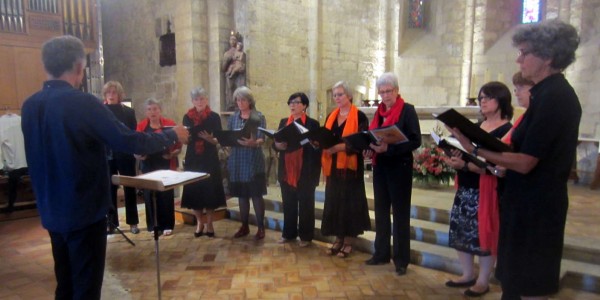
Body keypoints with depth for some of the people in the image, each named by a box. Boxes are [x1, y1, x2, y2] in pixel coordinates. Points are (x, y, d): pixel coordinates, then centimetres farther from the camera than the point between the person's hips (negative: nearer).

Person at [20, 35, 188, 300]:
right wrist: (172, 136, -6)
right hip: (84, 210, -7)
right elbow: (128, 141, -19)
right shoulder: (82, 102, -19)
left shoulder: (29, 106, 4)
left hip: (52, 211, 8)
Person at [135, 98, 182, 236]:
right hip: (148, 165, 2)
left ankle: (167, 225, 13)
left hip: (166, 165, -1)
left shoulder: (169, 124, 0)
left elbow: (178, 144, 1)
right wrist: (138, 155, -14)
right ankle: (153, 225, 18)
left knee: (166, 194, 2)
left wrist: (173, 153, -17)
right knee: (149, 194, 5)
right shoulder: (141, 126, 4)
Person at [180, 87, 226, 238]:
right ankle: (199, 222, 21)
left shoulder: (214, 117, -1)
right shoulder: (187, 117, 5)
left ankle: (209, 223, 16)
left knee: (210, 191, 1)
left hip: (210, 159, -2)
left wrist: (209, 138, -22)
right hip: (193, 159, 2)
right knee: (194, 191, 3)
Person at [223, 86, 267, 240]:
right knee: (241, 194, 9)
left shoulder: (259, 117, -1)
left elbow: (261, 139, -9)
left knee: (256, 194, -3)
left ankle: (261, 227, 8)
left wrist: (253, 143, -30)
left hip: (253, 160, -4)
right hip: (237, 160, 4)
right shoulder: (233, 118, 11)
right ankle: (244, 226, 21)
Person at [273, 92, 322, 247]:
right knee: (288, 203, 12)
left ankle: (305, 236, 16)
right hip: (286, 170, 4)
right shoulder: (283, 122, 12)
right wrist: (278, 145, -12)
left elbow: (318, 147, -6)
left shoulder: (312, 123, -2)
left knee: (305, 204, 5)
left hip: (305, 172, -4)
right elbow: (275, 143, 10)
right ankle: (288, 233, 25)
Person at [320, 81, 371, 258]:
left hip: (350, 166, -6)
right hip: (333, 166, 6)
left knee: (349, 201, -1)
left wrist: (339, 147, -24)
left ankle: (348, 242, 11)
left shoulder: (359, 116, -5)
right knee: (334, 201, 7)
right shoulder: (331, 117, 15)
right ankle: (338, 239, 19)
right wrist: (321, 144, -3)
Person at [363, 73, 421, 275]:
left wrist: (389, 148, -24)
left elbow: (415, 141, -14)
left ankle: (401, 260, 12)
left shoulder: (407, 110, -7)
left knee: (400, 213, 2)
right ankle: (381, 253, 25)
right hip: (380, 167, 7)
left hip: (399, 168, -6)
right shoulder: (379, 111, 12)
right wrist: (370, 150, -4)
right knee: (381, 211, 13)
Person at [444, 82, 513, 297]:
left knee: (484, 233, 2)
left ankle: (483, 281, 19)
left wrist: (465, 165, -27)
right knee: (460, 231, 10)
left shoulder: (507, 130, -11)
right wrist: (455, 159, -5)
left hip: (486, 190, -7)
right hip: (465, 188, 8)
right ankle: (468, 275, 27)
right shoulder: (477, 126, 13)